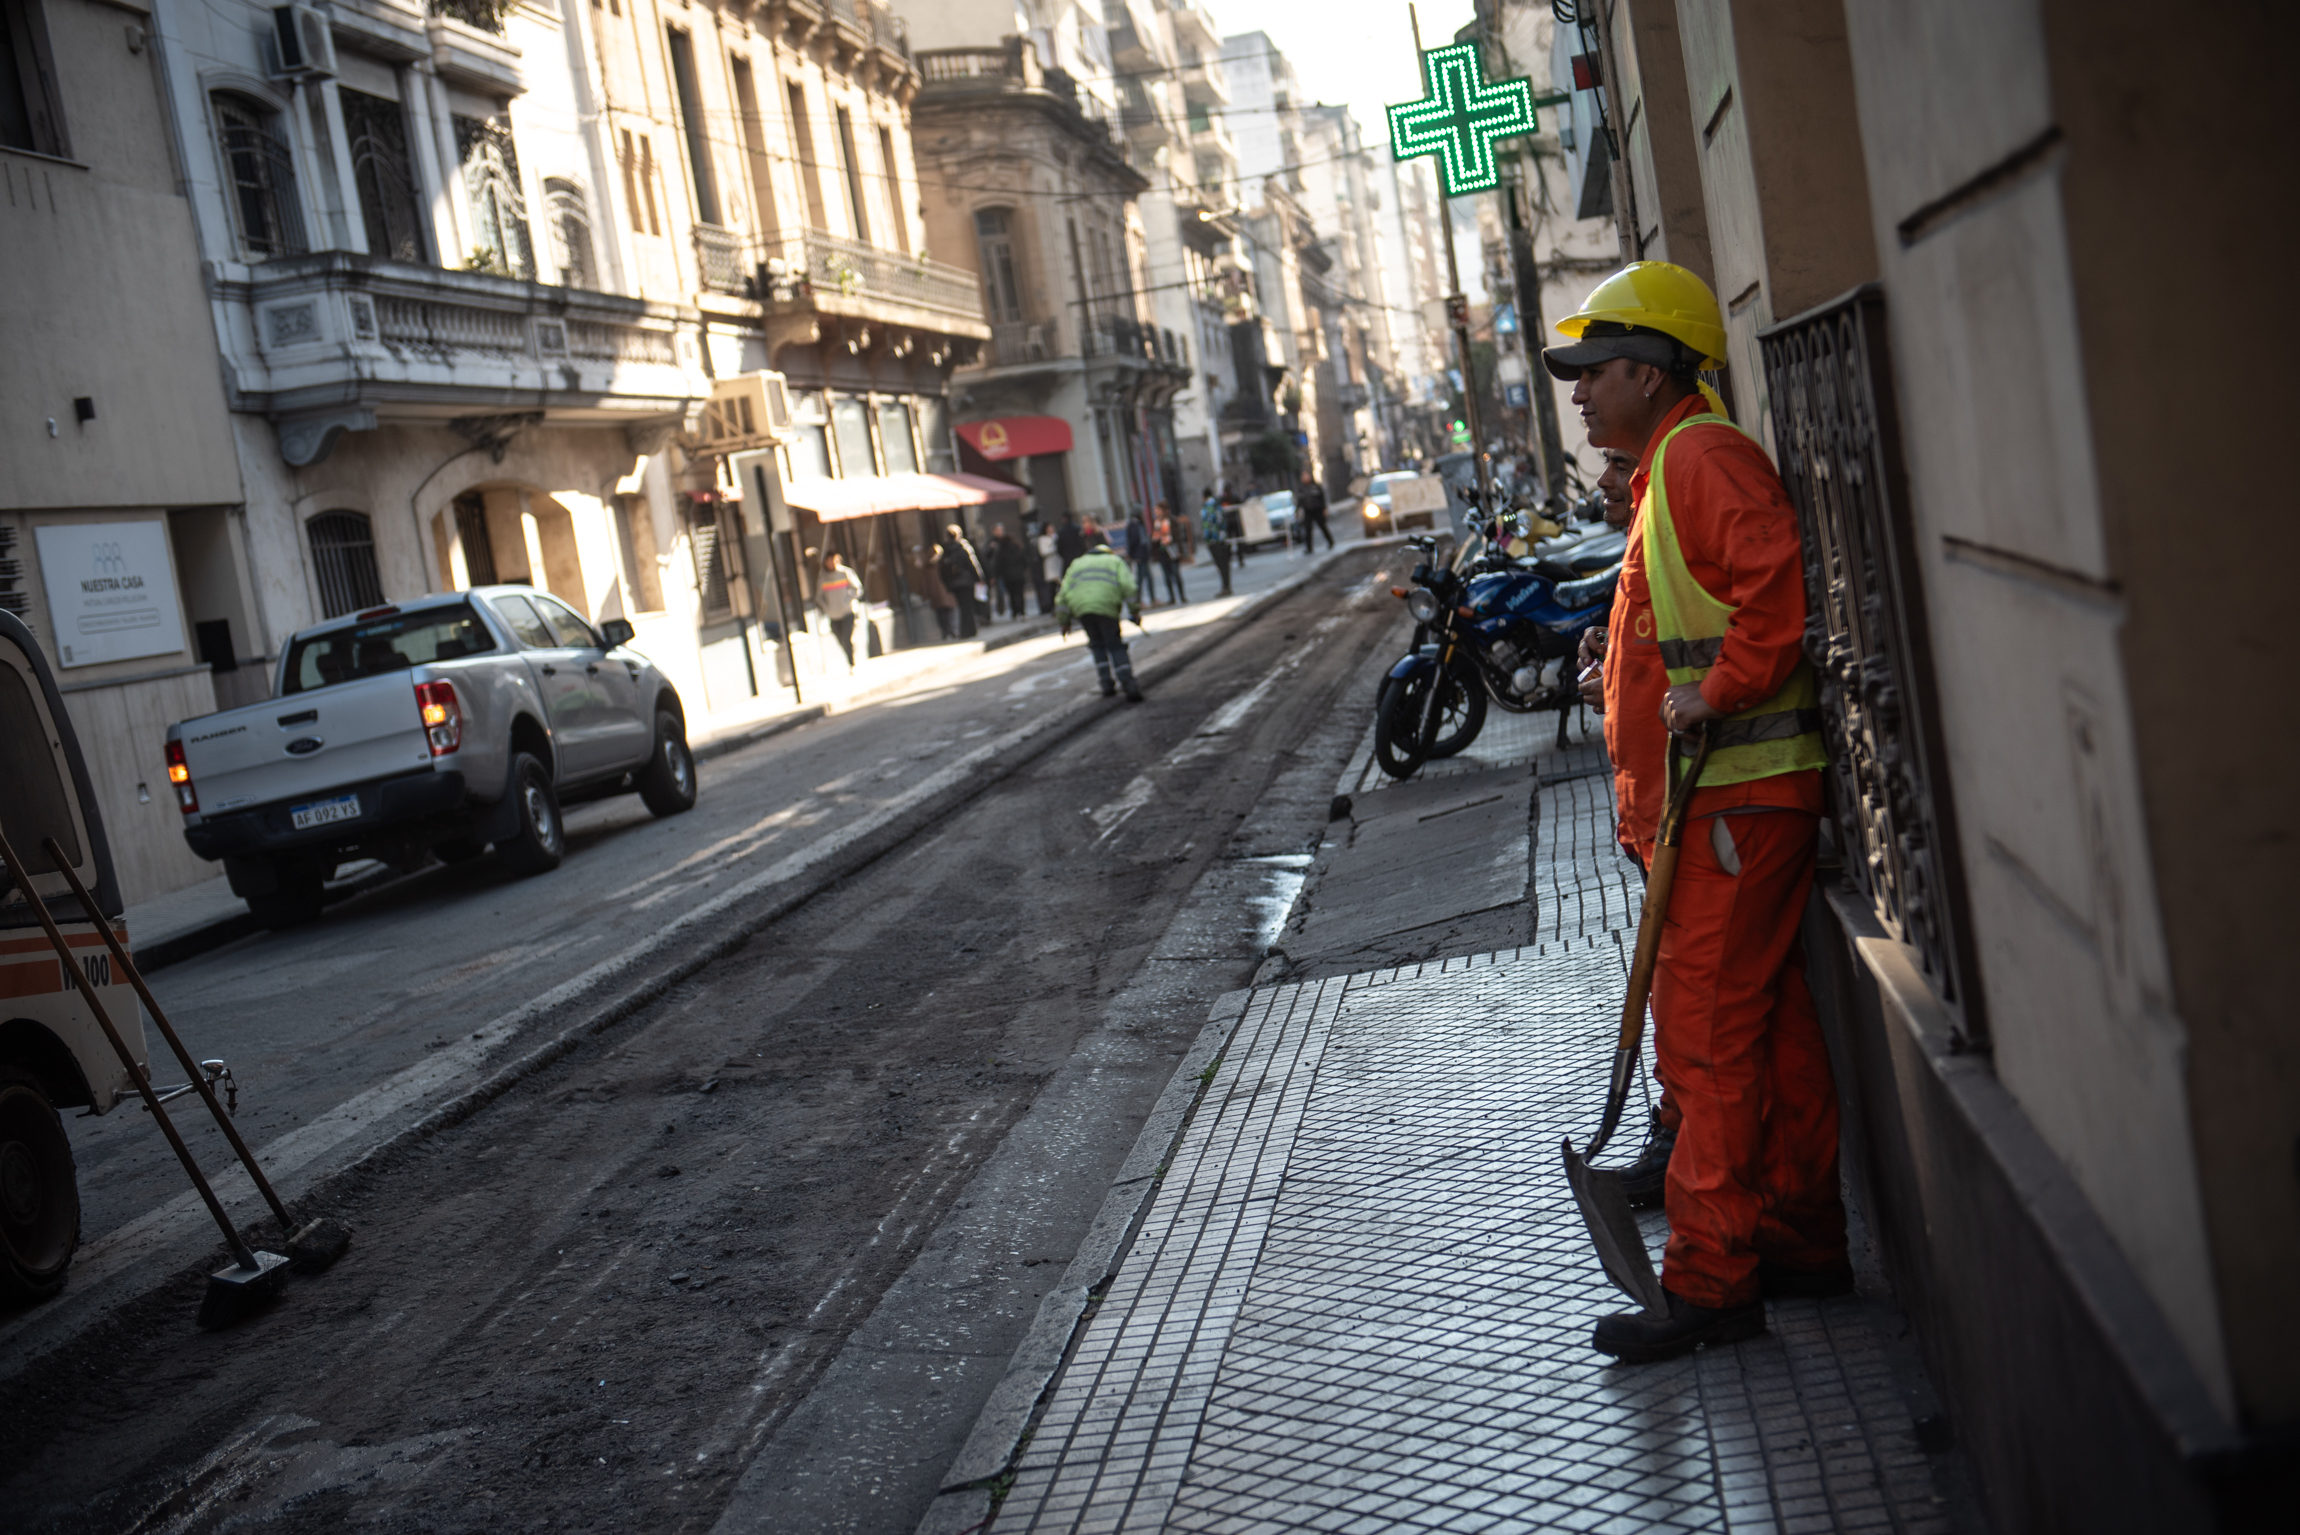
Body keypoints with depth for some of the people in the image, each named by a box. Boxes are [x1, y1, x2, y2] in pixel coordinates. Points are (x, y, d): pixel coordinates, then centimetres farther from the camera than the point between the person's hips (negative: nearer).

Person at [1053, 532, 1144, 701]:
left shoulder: (1077, 564, 30)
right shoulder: (1115, 561, 24)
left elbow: (1063, 594, 20)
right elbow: (1129, 587, 5)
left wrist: (1064, 621, 22)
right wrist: (1135, 611, 6)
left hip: (1080, 607, 2)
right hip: (1106, 606, -2)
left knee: (1097, 644, 19)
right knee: (1115, 646, 5)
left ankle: (1107, 683, 13)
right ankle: (1129, 685, -7)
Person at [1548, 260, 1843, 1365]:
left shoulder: (1702, 456, -13)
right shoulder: (1667, 468, 21)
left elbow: (1780, 586, -27)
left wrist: (1718, 694, -24)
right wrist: (1626, 680, 18)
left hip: (1736, 797, -11)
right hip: (1717, 793, 11)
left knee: (1706, 1034, -6)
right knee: (1770, 1023, 15)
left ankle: (1710, 1281, 1)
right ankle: (1803, 1242, 25)